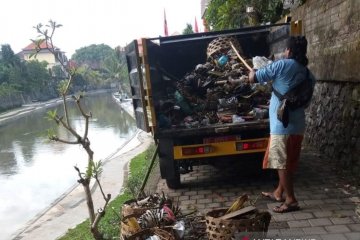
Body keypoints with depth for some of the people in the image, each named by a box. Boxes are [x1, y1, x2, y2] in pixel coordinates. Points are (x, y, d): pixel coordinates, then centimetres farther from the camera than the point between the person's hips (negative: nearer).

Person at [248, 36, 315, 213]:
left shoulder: (282, 65, -11)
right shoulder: (308, 75, 11)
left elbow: (252, 78, -7)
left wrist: (253, 70, 17)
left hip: (283, 124, -8)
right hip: (297, 124, 8)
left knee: (282, 162, 1)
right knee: (287, 162, 17)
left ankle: (291, 200, 7)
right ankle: (279, 193, 31)